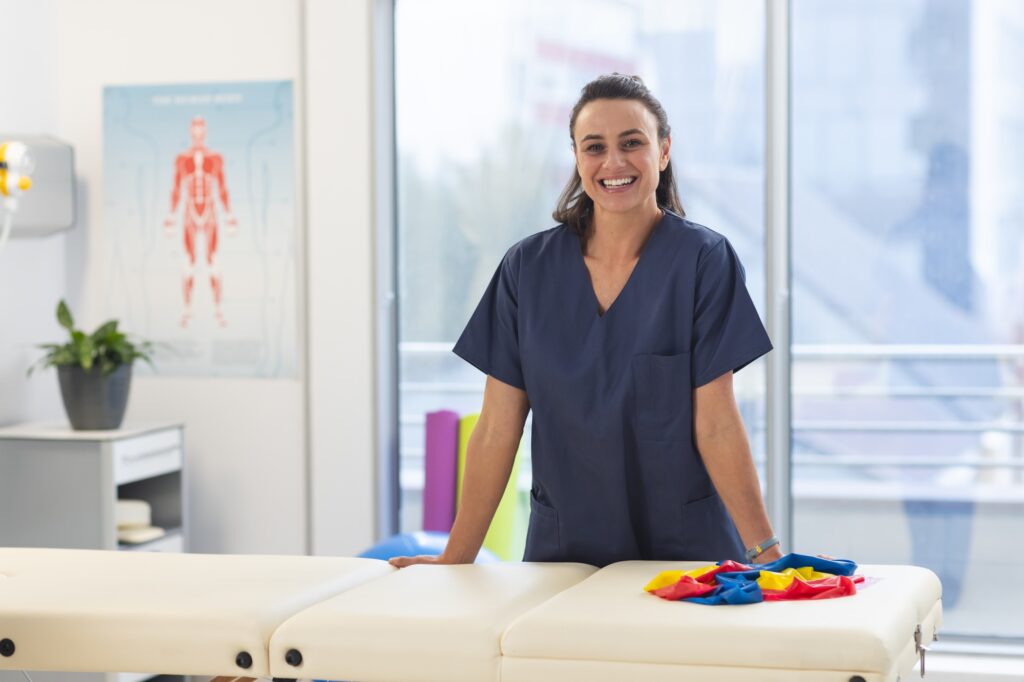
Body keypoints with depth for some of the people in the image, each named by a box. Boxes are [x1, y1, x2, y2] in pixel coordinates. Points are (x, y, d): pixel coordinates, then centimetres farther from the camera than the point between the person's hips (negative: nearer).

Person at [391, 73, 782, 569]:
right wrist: (456, 559, -2)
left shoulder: (703, 259, -8)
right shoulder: (529, 267, -1)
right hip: (563, 548, 2)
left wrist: (765, 552, -17)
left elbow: (716, 425, -10)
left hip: (684, 548, -2)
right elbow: (497, 429, 0)